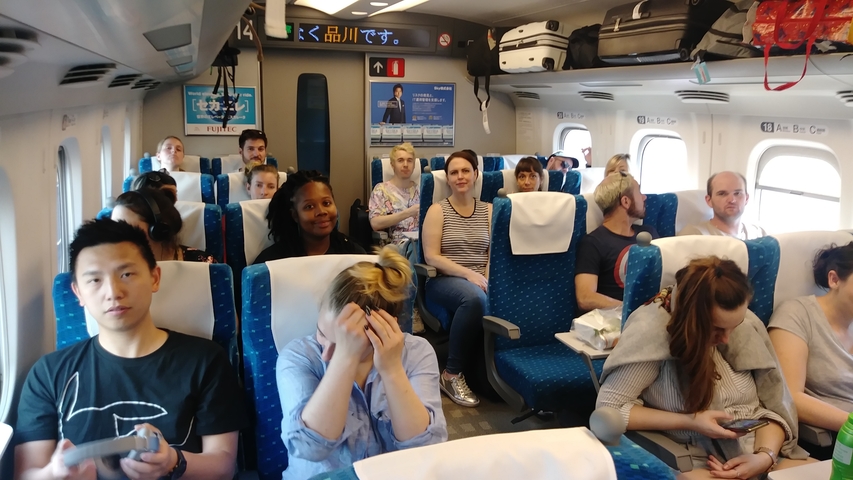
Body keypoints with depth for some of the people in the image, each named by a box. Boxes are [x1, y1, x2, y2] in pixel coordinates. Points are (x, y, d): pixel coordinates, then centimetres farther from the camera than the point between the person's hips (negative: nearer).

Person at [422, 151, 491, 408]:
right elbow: (431, 257, -7)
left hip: (480, 280, 3)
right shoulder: (437, 210, 2)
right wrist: (468, 274, -17)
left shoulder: (488, 210, 13)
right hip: (444, 280, -3)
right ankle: (452, 375, -22)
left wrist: (487, 279, -15)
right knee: (475, 298, -38)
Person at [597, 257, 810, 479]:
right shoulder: (651, 330, -17)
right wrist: (690, 421, -17)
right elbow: (607, 410, -15)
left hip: (763, 451, 6)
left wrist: (766, 455, -14)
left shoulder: (747, 323, -1)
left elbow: (777, 406, 4)